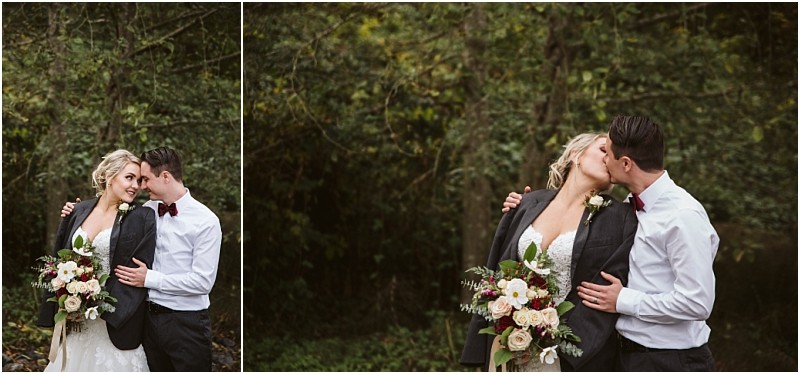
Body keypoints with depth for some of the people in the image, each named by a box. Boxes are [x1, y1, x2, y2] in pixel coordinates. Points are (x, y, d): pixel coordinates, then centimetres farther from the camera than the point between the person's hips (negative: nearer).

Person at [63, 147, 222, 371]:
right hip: (150, 318, 5)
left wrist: (149, 279, -16)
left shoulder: (205, 221, -12)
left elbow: (202, 281, -16)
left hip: (186, 324, -5)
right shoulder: (147, 211, 4)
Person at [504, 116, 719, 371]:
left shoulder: (683, 216, -19)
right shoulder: (631, 205, 4)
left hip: (670, 361, -8)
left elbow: (696, 303, -23)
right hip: (629, 355, 8)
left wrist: (623, 301, -16)